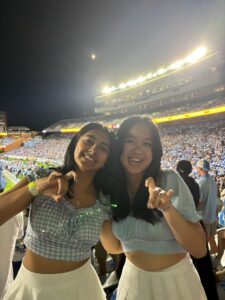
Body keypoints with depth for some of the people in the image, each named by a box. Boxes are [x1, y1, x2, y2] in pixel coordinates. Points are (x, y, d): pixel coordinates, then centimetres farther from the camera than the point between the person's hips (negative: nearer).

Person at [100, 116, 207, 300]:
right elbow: (114, 247, -4)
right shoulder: (110, 188, -10)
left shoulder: (170, 181, -20)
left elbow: (200, 250, -19)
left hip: (175, 280, -2)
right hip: (133, 279, 3)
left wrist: (167, 208, -34)